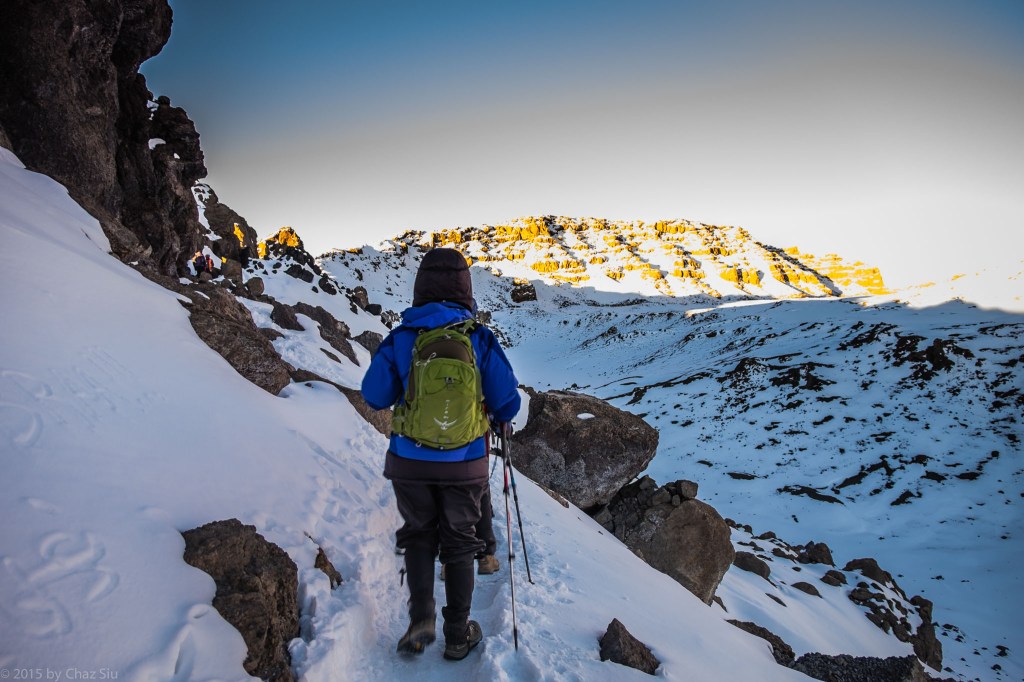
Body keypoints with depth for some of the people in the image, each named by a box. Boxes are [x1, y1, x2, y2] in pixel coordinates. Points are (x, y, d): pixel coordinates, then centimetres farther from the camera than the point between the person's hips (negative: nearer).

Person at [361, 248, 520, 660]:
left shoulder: (401, 338, -8)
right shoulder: (480, 339, -10)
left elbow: (374, 397, -3)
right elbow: (507, 402, -7)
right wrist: (499, 418, 16)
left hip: (410, 462, 1)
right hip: (464, 464, 0)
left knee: (419, 536, 22)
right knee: (459, 543, 17)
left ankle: (421, 619, 11)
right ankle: (458, 636, 26)